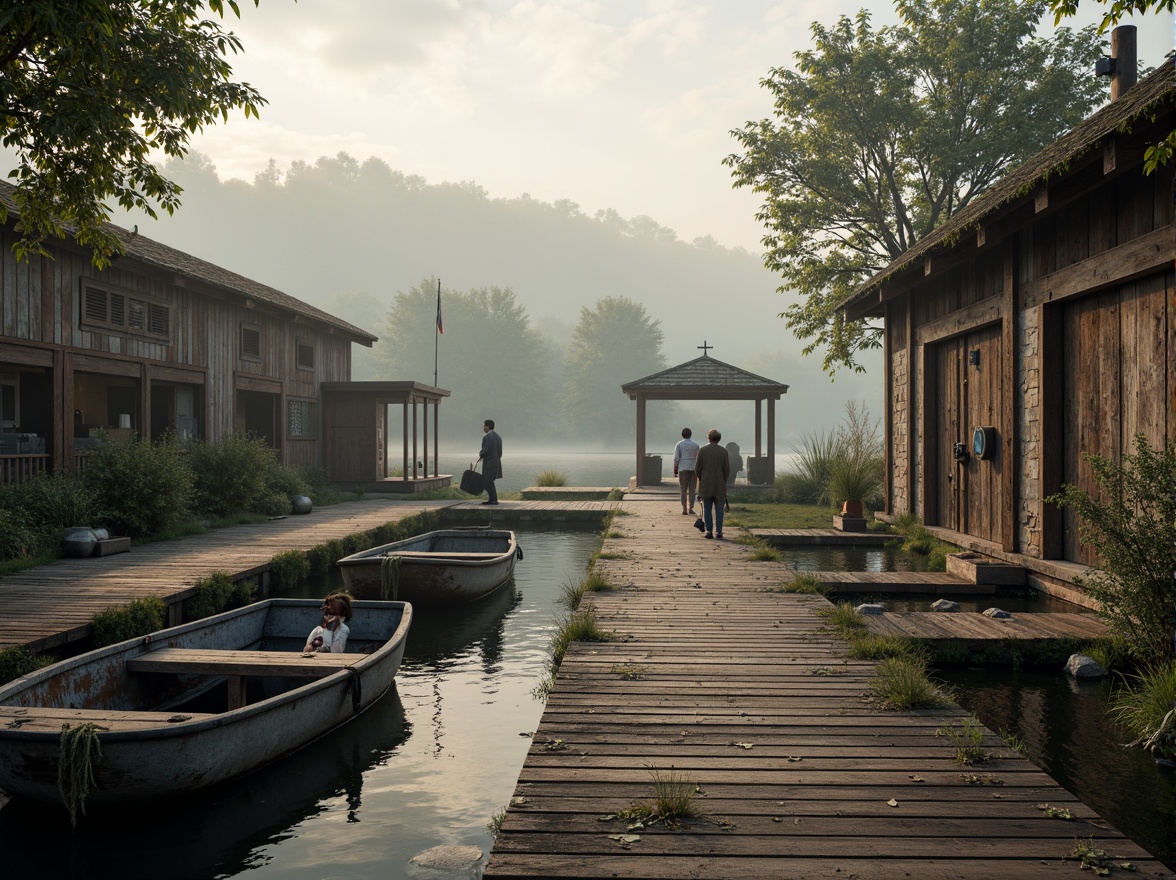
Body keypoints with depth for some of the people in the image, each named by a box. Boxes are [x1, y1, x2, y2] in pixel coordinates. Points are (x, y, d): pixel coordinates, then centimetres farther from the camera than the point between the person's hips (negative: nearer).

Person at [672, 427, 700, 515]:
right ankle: (690, 508, 3)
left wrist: (675, 471, 2)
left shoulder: (679, 444, 0)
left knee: (683, 490, 4)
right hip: (693, 469, 1)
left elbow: (676, 459, -4)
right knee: (692, 489, 7)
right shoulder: (695, 445, 6)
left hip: (682, 469, -1)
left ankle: (684, 509, 1)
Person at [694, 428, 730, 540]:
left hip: (705, 484, 0)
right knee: (719, 508, 6)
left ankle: (709, 531, 3)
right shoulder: (723, 451, -3)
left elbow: (697, 468, -3)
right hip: (719, 484, 0)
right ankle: (718, 531, 2)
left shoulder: (702, 450, -4)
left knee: (707, 508, 6)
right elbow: (727, 469, -2)